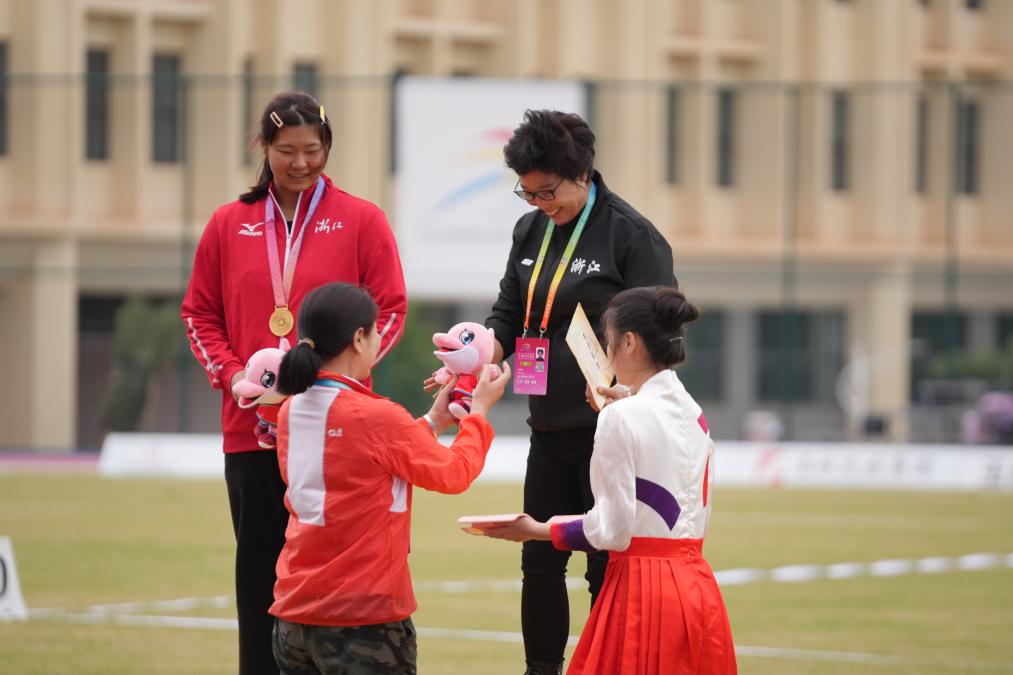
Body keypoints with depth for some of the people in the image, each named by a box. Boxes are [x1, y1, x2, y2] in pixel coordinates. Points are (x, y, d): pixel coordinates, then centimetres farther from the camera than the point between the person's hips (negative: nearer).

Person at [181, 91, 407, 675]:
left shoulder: (360, 220, 1)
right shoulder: (229, 225, 8)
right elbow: (200, 313, 12)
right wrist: (231, 373, -5)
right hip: (252, 426, 2)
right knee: (259, 565, 5)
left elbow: (390, 310, 0)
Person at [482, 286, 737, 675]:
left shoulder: (622, 417, -11)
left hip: (641, 588, -7)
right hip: (695, 586, 7)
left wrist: (538, 531, 0)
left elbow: (611, 529, -13)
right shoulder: (694, 415, 9)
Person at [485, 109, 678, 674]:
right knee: (540, 563, 8)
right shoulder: (531, 232, 10)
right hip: (551, 429, 6)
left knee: (607, 570, -2)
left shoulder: (632, 234, -9)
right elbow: (509, 315, 13)